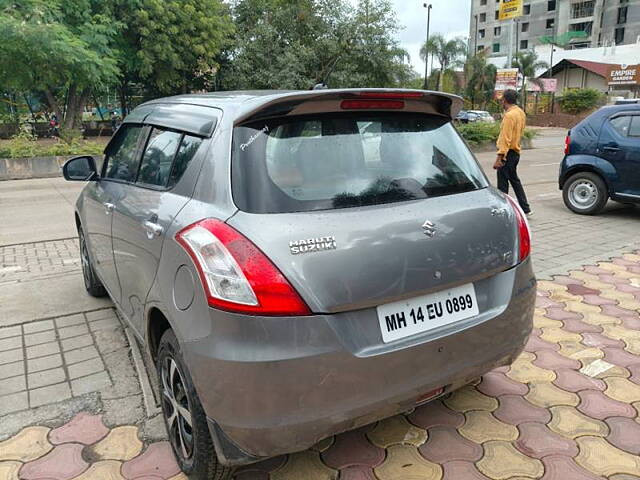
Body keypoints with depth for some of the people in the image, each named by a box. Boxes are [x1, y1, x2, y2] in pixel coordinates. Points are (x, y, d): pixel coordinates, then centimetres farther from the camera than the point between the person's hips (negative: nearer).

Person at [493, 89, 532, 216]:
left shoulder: (509, 115, -18)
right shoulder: (521, 113, 11)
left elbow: (506, 139, -23)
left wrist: (499, 158, -24)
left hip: (508, 153, -10)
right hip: (516, 152, 10)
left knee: (503, 184, -3)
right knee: (515, 180, 19)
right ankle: (525, 209, 23)